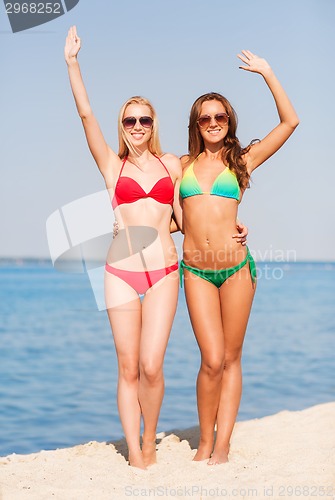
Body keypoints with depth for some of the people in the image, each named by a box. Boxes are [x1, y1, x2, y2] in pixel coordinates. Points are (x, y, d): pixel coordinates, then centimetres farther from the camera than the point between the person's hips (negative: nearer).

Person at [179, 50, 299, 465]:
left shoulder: (242, 161, 5)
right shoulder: (183, 165, 10)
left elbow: (290, 122, 1)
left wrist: (267, 73, 1)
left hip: (236, 268, 0)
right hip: (195, 271, 1)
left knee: (230, 359, 5)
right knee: (212, 361, -6)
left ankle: (222, 446, 13)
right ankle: (204, 443, 12)